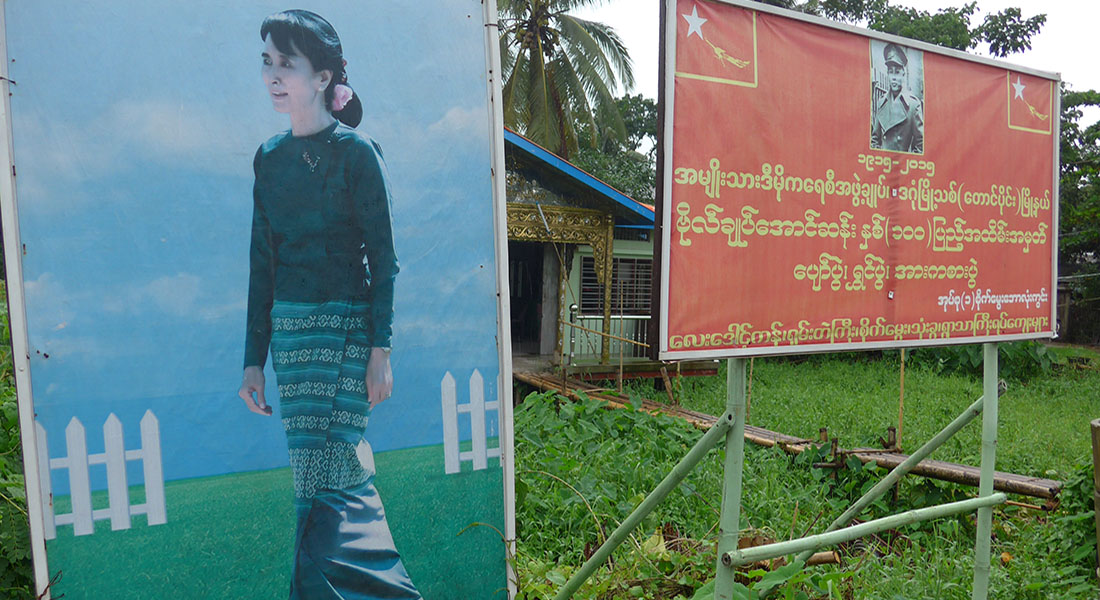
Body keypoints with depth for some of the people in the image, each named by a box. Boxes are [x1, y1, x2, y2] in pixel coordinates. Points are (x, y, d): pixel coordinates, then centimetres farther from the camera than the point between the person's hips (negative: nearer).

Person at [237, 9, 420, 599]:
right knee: (327, 473, 10)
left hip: (346, 328, -6)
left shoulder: (355, 151, -4)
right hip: (288, 329, 6)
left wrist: (380, 349, -13)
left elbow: (382, 256, -7)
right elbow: (262, 262, 12)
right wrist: (254, 359, 10)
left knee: (327, 477, -6)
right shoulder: (270, 156, 12)